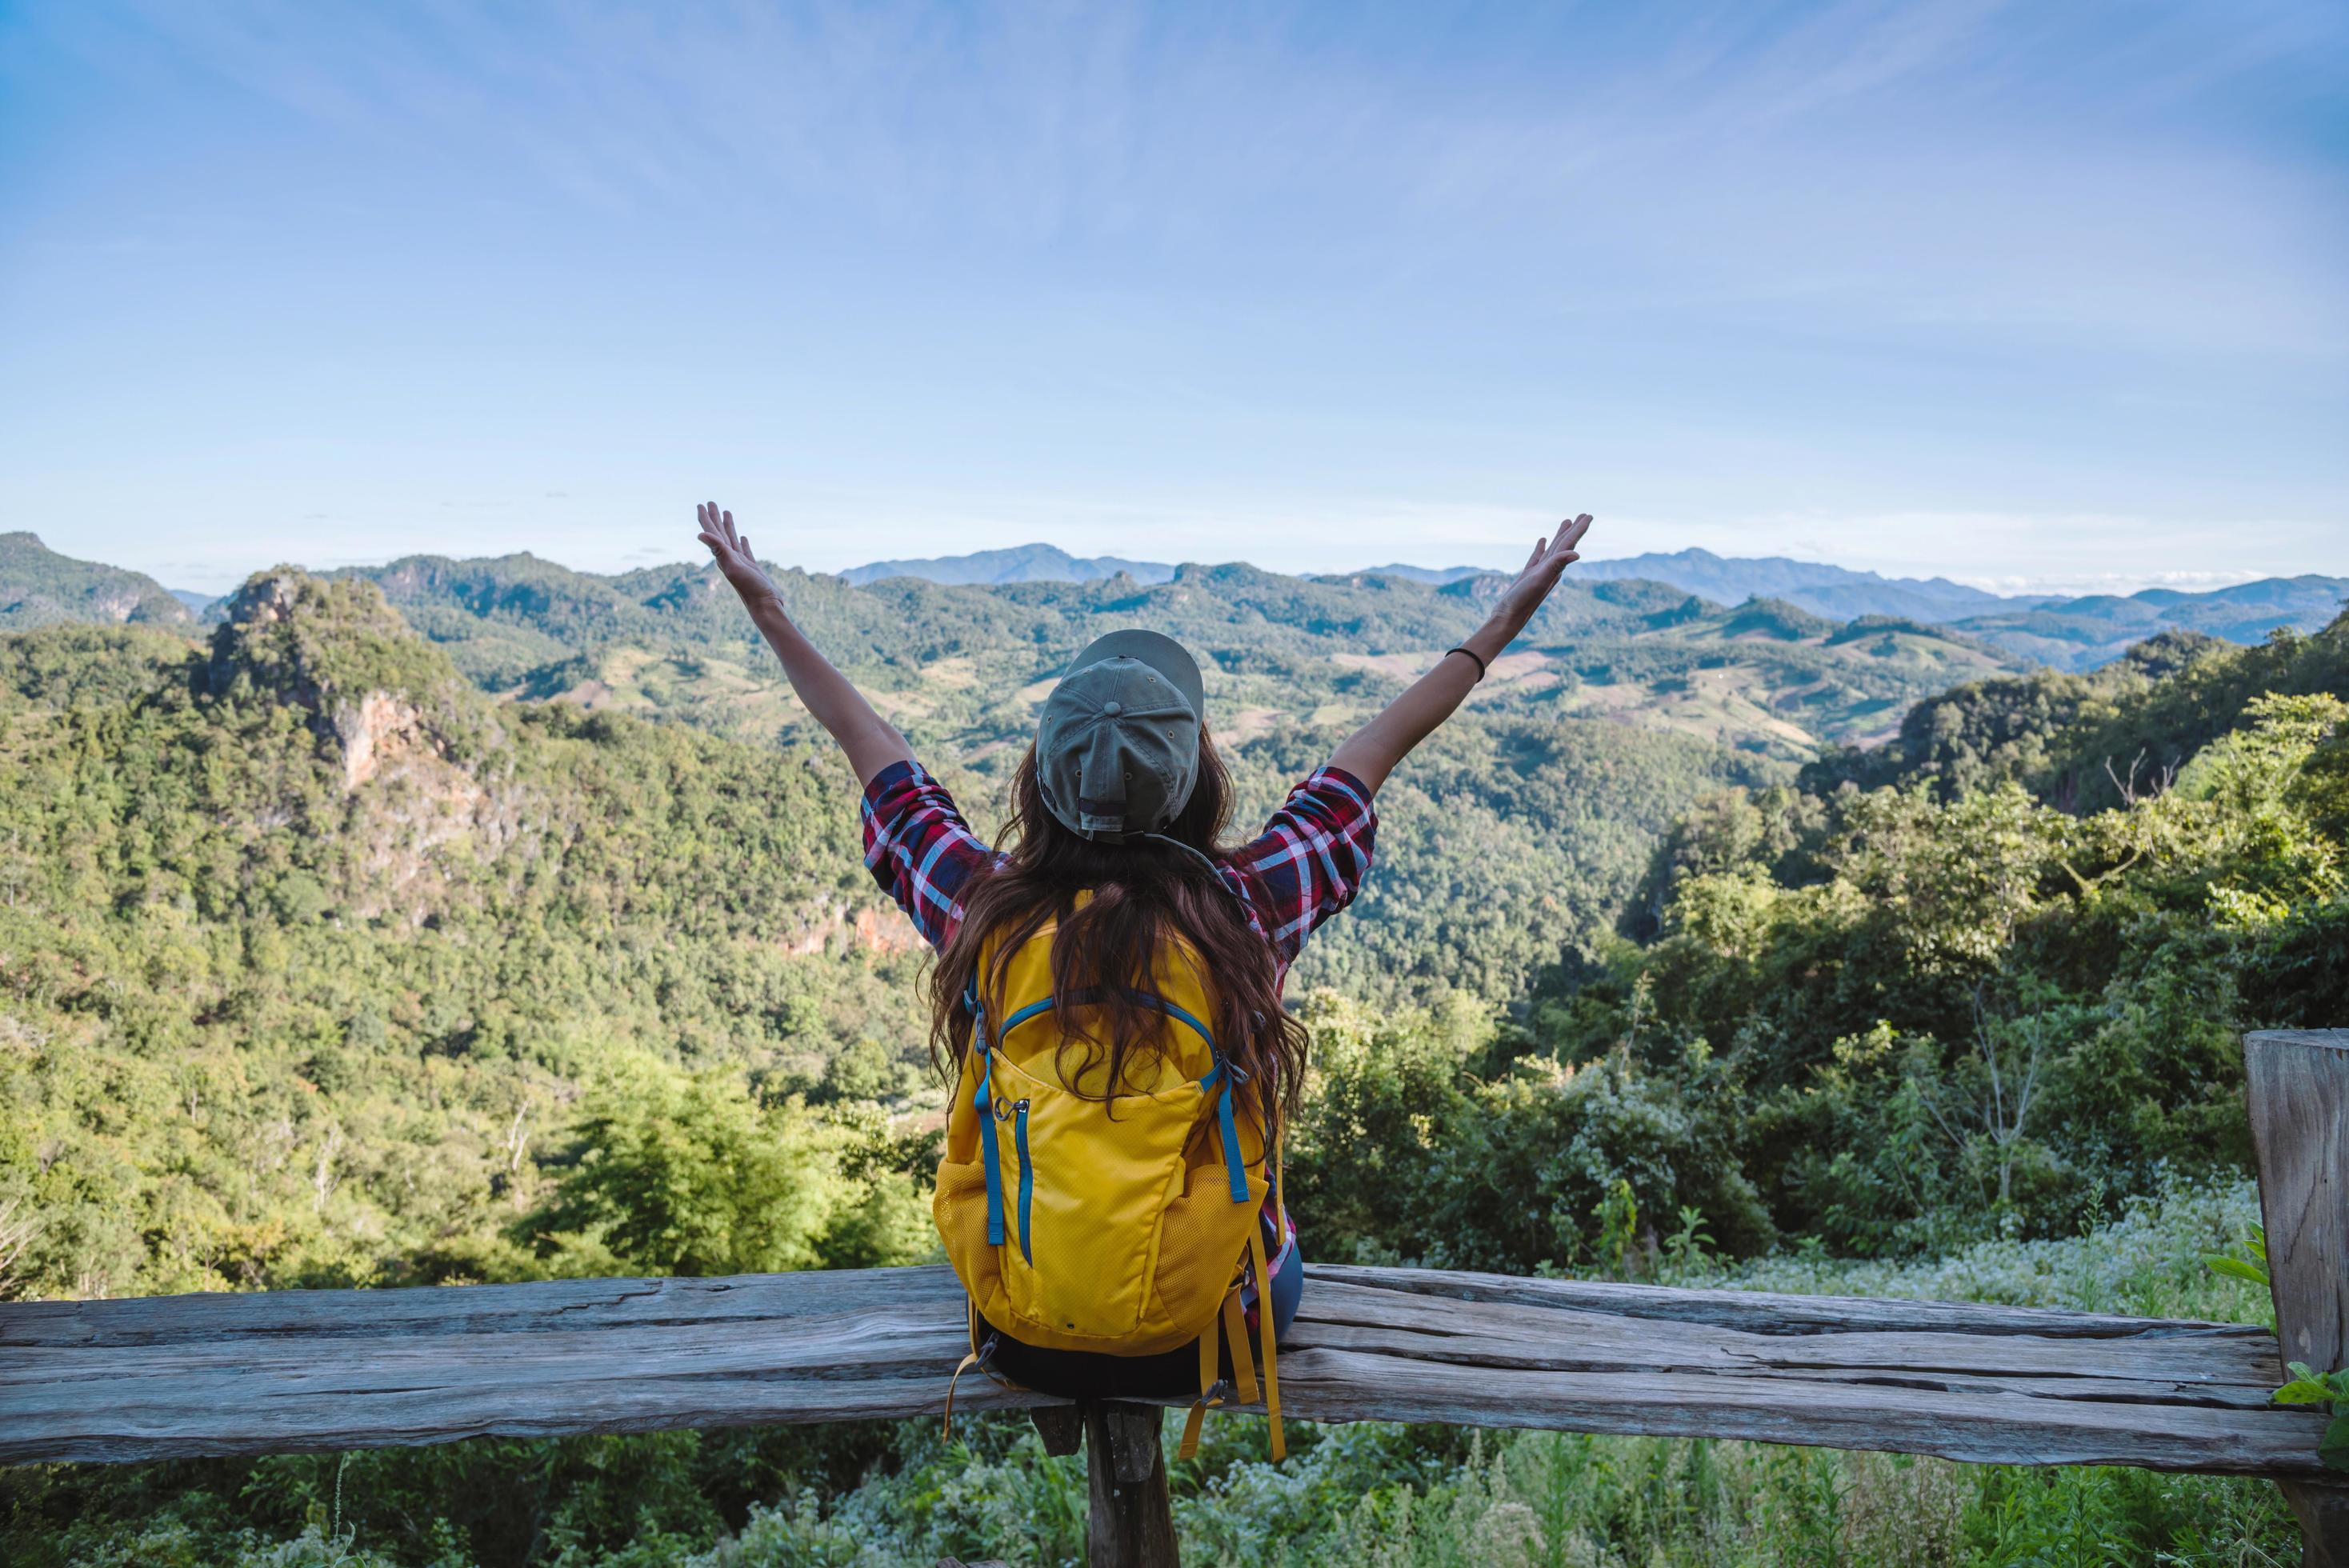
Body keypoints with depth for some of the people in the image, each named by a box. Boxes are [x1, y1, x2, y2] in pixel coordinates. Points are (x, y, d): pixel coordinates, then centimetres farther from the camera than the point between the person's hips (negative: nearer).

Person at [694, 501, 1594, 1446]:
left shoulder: (985, 910, -15)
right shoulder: (1245, 909, -19)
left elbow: (873, 752, -1)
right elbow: (1375, 753, -6)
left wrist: (768, 612, 13)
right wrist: (1499, 627, 9)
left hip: (1021, 1343, 1)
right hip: (1202, 1341, -1)